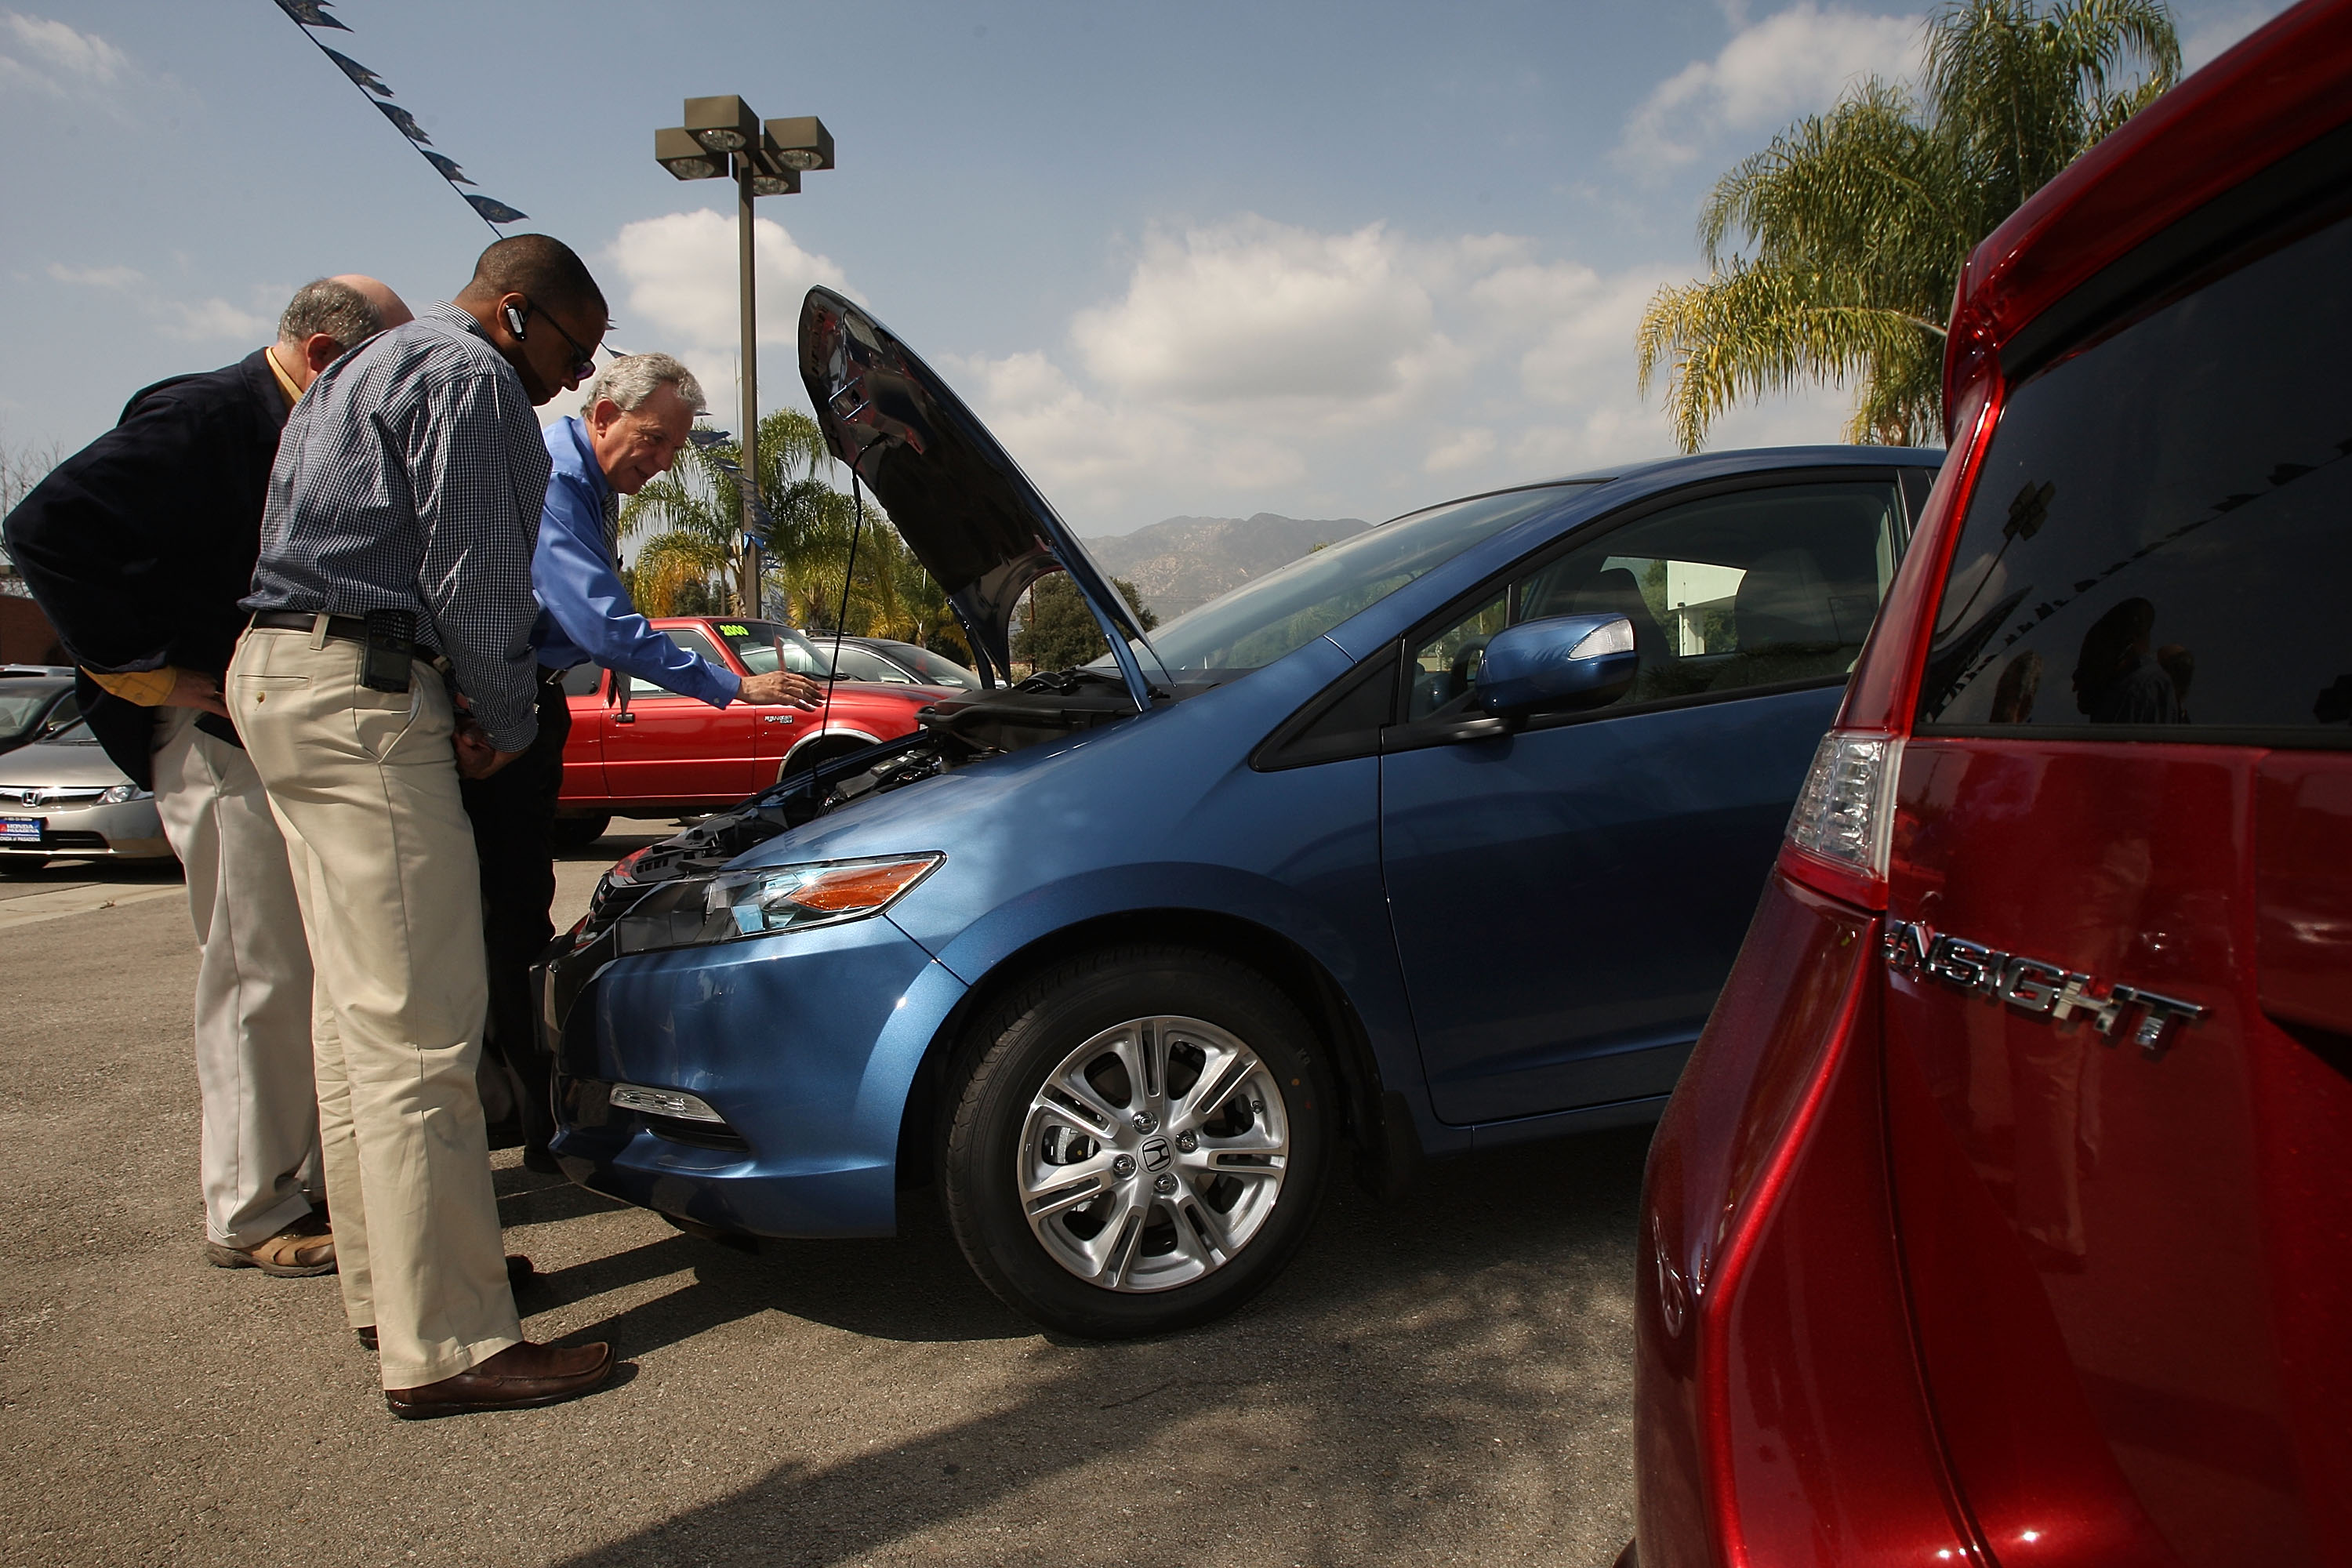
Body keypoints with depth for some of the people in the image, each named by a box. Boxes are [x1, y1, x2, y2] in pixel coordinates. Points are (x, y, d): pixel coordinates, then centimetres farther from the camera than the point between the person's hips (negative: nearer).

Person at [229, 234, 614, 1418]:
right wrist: (507, 722, -1)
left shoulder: (369, 372, 28)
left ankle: (389, 1280, 23)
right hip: (361, 695, -11)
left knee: (359, 1005, 14)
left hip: (278, 673, 11)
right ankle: (448, 1345, -8)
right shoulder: (470, 377, -6)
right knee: (417, 1023, -12)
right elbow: (476, 575, -14)